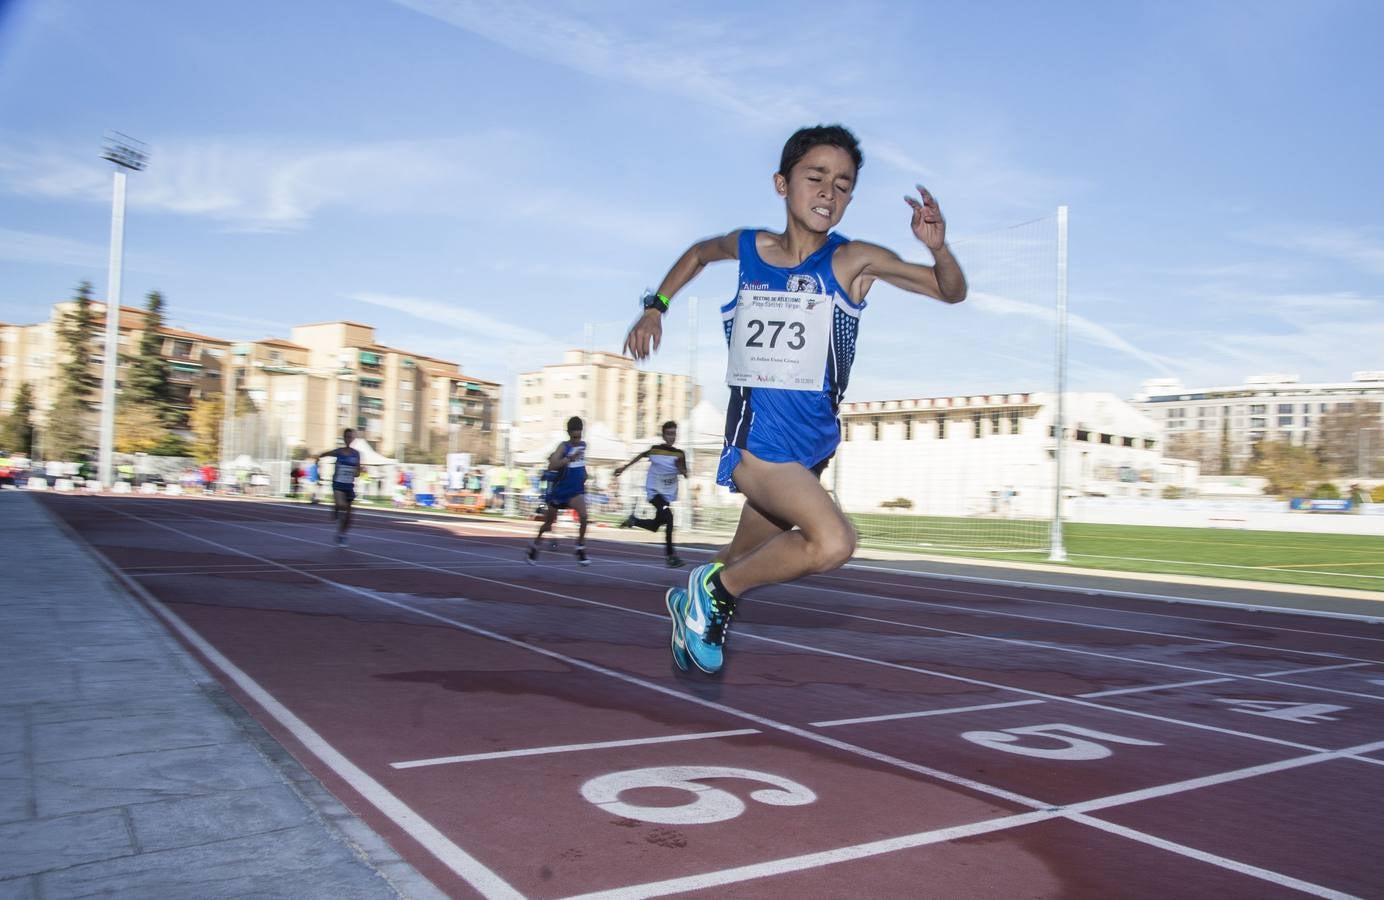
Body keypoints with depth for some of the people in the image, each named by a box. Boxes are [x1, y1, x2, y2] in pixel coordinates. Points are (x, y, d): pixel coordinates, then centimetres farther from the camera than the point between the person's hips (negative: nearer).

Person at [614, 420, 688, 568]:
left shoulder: (679, 454, -4)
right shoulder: (655, 450, -9)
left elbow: (685, 475, -5)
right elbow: (641, 455, 10)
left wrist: (681, 468, -27)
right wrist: (624, 467, 16)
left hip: (669, 493, 4)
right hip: (654, 490, -4)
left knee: (655, 526, 9)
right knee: (668, 517, -26)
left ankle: (633, 520, 38)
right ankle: (670, 555, -20)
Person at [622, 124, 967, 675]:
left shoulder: (854, 261, -2)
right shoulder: (748, 246, 3)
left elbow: (951, 292, 1)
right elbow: (698, 253, 26)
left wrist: (938, 247, -19)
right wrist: (654, 309, 17)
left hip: (813, 442, 3)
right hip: (757, 438, -2)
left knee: (747, 557, 17)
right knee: (833, 542, -25)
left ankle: (696, 607, 47)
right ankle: (712, 589, -5)